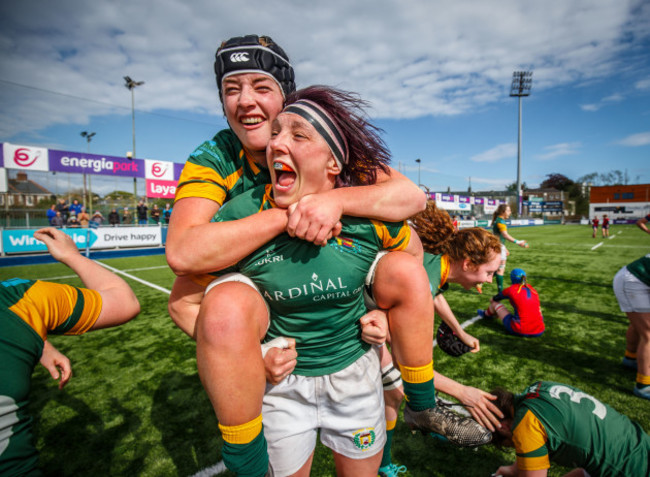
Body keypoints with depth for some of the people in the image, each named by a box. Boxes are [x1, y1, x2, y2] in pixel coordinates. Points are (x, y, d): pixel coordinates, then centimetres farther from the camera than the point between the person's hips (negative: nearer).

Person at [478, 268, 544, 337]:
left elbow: (492, 300, 14)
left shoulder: (511, 290, -5)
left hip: (520, 331, -5)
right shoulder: (532, 289, 8)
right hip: (539, 332, 5)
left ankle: (486, 314, 47)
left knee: (495, 304, 13)